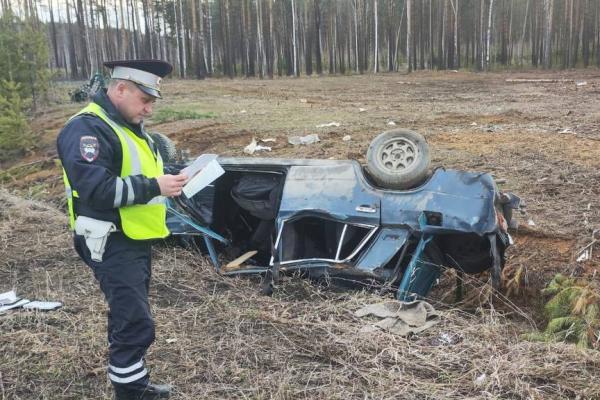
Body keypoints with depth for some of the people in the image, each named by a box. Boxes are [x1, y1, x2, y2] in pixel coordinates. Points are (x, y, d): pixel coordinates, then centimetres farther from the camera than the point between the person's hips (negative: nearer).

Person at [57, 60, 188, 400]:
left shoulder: (128, 125, 14)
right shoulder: (87, 129, -18)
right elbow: (97, 189, -28)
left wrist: (166, 180, 7)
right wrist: (154, 187, -24)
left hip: (135, 239, 10)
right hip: (111, 244, -10)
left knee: (129, 316, 19)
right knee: (136, 323, -10)